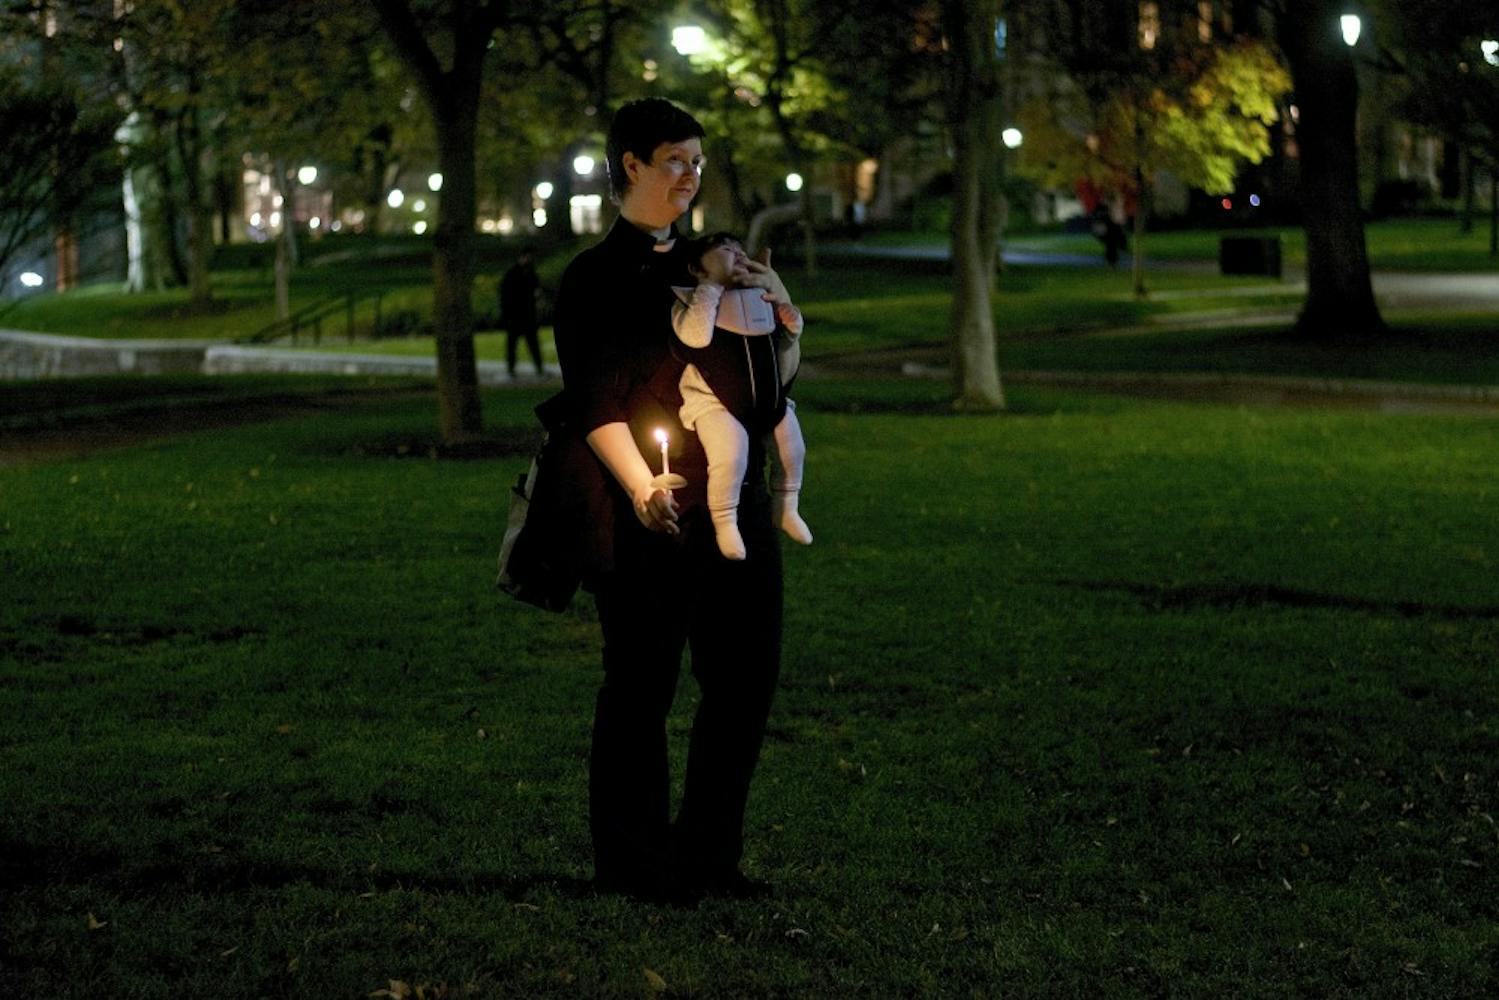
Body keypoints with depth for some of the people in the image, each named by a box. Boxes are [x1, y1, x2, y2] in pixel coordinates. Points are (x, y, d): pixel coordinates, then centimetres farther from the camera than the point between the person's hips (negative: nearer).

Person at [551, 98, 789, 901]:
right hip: (649, 520, -6)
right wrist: (640, 488, -26)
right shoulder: (596, 277, -3)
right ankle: (633, 863, 10)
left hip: (734, 507, 6)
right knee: (642, 688, -2)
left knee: (747, 679, 8)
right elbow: (594, 404, -11)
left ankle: (708, 856, 20)